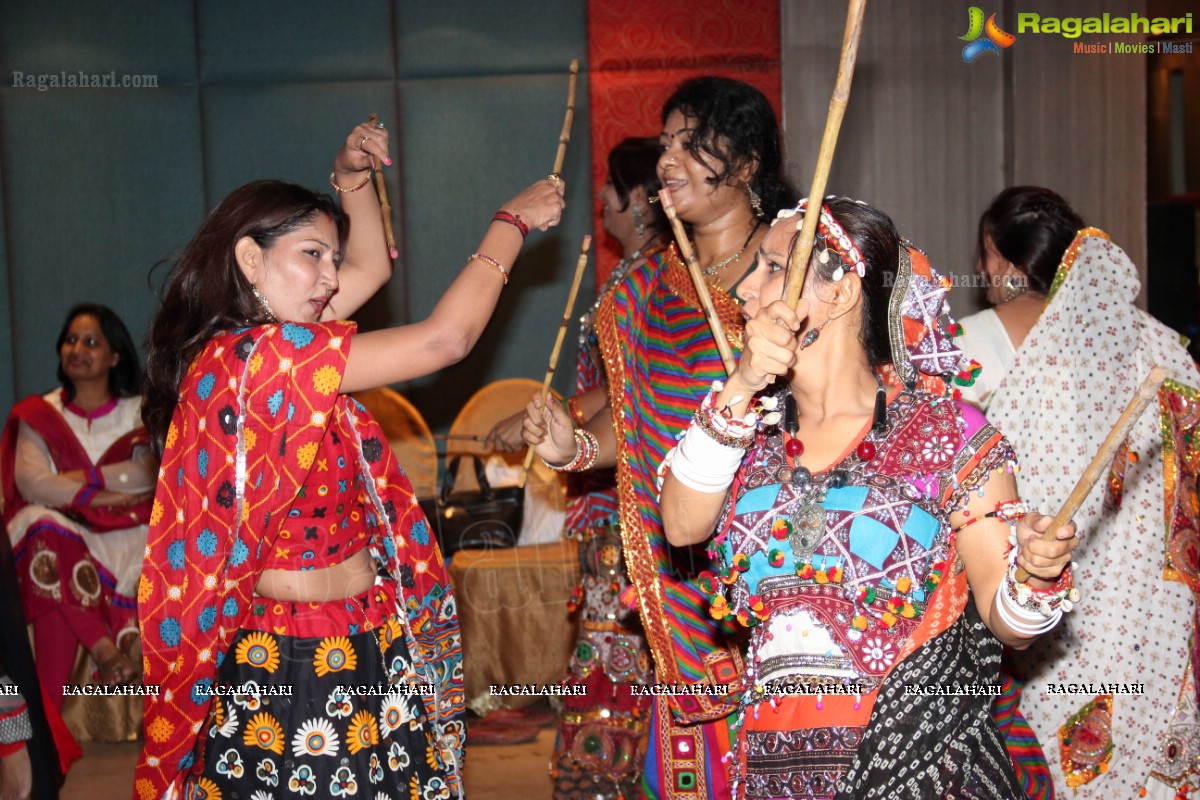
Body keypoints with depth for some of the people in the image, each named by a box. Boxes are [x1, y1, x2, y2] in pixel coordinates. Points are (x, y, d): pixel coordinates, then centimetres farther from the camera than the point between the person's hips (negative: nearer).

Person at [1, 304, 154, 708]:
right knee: (47, 530, -35)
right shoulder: (40, 414, 15)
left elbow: (149, 472, -5)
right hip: (64, 531, 0)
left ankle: (48, 709, -31)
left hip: (125, 534, 0)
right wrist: (103, 495, -12)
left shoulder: (138, 412, 15)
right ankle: (106, 647, -38)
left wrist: (83, 478, -13)